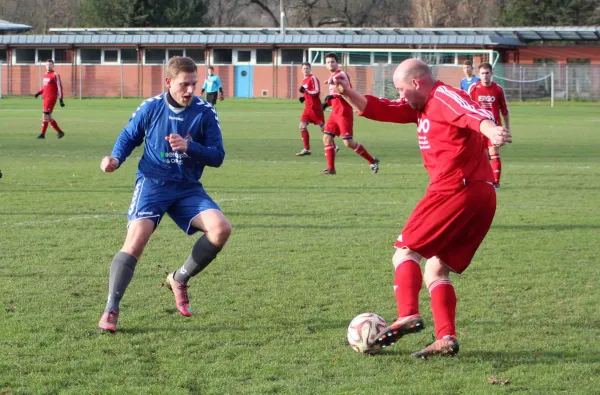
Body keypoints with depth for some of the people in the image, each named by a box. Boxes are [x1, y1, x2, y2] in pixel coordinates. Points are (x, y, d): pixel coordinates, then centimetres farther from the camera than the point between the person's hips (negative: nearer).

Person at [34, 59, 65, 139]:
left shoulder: (55, 75, -8)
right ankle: (60, 132, 20)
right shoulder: (45, 75, 17)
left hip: (51, 98, -9)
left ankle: (42, 134, -13)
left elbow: (59, 87, -10)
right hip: (46, 97, 9)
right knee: (49, 117, 9)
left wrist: (61, 99, -14)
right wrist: (39, 93, 10)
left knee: (46, 114, -14)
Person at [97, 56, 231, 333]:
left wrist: (188, 147, -20)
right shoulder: (150, 108, -2)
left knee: (221, 228, -20)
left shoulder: (205, 113, -3)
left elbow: (217, 156, -3)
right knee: (137, 238, -24)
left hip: (187, 188, 2)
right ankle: (110, 310, -16)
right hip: (152, 183, -2)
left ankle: (180, 279, 6)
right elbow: (128, 137, 13)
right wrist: (115, 159, -7)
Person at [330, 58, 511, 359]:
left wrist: (490, 129, -48)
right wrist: (347, 93, 8)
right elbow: (379, 110, 23)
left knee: (405, 251, -4)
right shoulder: (420, 108, 23)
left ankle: (407, 316, -21)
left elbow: (473, 113, -27)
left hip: (454, 190, -10)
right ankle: (446, 338, -2)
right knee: (436, 271, 11)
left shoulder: (444, 98, -6)